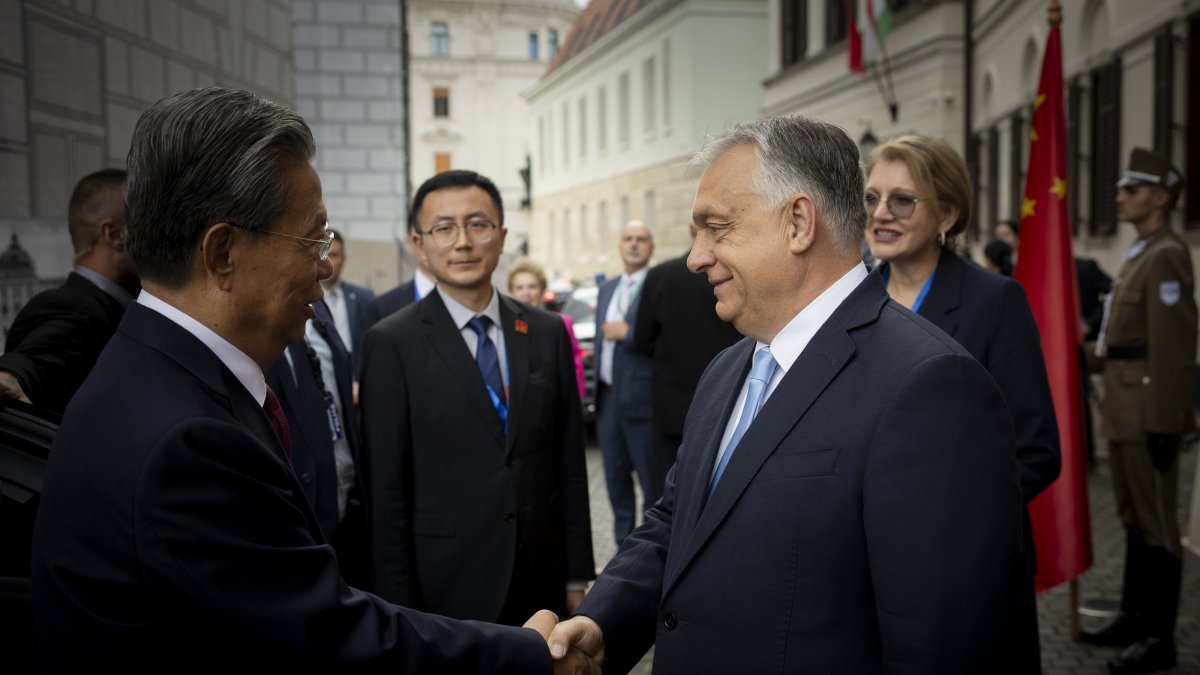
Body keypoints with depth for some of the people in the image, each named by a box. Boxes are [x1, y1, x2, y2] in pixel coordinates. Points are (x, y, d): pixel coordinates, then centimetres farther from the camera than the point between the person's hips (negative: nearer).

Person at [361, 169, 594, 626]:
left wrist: (577, 573, 6)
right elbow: (386, 489, -7)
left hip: (540, 577, 3)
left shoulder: (548, 333, 3)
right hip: (445, 587, -3)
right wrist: (399, 611, -7)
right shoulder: (393, 343, -8)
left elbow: (570, 463, 6)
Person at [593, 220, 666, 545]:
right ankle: (624, 542, 27)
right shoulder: (606, 289, 17)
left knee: (653, 481, 2)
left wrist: (628, 333, -16)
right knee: (616, 478, 15)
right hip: (608, 398, 7)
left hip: (643, 399, -7)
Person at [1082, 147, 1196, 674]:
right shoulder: (1140, 254, 16)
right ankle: (1135, 618, 28)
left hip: (1148, 411, -10)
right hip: (1125, 407, 10)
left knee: (1156, 523, -2)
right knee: (1134, 517, 17)